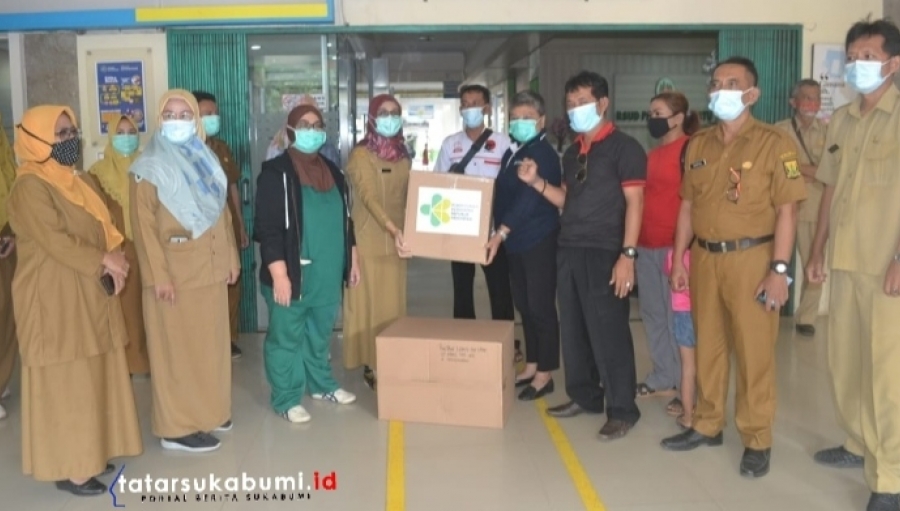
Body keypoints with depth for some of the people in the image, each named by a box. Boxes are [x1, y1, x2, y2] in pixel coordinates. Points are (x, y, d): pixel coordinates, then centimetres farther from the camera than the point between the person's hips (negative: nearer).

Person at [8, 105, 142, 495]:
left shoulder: (77, 180, 13)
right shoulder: (30, 186, -14)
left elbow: (102, 227, 12)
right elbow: (54, 240, -22)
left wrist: (114, 260, -6)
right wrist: (103, 263, -18)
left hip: (88, 295, 9)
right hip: (54, 298, -8)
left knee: (91, 376, 13)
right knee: (64, 382, -1)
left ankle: (87, 454, 25)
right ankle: (67, 467, 9)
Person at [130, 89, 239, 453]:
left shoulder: (206, 161, 14)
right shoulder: (149, 168, -6)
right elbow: (144, 227, -12)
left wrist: (231, 257, 11)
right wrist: (158, 276, -18)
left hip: (211, 269, 7)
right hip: (175, 273, -6)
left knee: (210, 343, 13)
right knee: (178, 348, -1)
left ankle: (209, 411, 26)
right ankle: (177, 427, 7)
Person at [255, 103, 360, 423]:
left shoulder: (332, 171, 12)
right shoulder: (276, 172, -9)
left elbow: (345, 220, 19)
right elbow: (268, 228, -14)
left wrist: (353, 260, 17)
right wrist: (279, 274, -19)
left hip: (328, 274, 6)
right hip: (293, 275, -6)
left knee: (321, 334, 20)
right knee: (286, 338, 5)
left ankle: (321, 384, 36)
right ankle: (286, 399, 17)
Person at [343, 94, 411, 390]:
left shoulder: (403, 155, 11)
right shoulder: (361, 154, -9)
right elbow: (369, 197, -21)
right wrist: (393, 229, -34)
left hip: (396, 241, 6)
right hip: (368, 241, -5)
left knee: (394, 303, 9)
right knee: (369, 303, 0)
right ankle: (370, 366, 9)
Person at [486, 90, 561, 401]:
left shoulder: (544, 154, -12)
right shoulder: (512, 152, 15)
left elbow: (529, 199, -24)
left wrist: (501, 232, -32)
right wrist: (501, 233, 10)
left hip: (539, 241, -9)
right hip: (516, 241, 9)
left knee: (541, 307, -1)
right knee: (524, 306, 14)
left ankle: (545, 374, 9)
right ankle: (531, 366, 25)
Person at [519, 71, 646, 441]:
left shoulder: (624, 147, -7)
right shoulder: (573, 152, 16)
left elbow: (634, 203, -12)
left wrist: (628, 254, -19)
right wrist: (536, 183, 3)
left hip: (604, 254, -8)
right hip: (568, 250, 8)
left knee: (608, 332, -3)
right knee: (573, 329, 12)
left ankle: (622, 409, 8)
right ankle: (584, 396, 26)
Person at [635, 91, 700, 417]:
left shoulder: (689, 150, -6)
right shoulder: (652, 154, 17)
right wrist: (634, 241, 15)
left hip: (674, 244, -8)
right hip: (646, 245, 8)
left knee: (677, 316, -3)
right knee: (652, 313, 13)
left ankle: (687, 387, 6)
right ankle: (663, 378, 24)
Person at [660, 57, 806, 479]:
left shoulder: (773, 142, -6)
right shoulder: (698, 144, 10)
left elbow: (786, 209, -9)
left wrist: (779, 269, -14)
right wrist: (679, 259, 10)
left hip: (751, 258, -5)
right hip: (704, 258, 5)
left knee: (754, 352, 3)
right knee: (708, 346, 14)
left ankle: (757, 441, 16)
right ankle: (707, 425, 28)